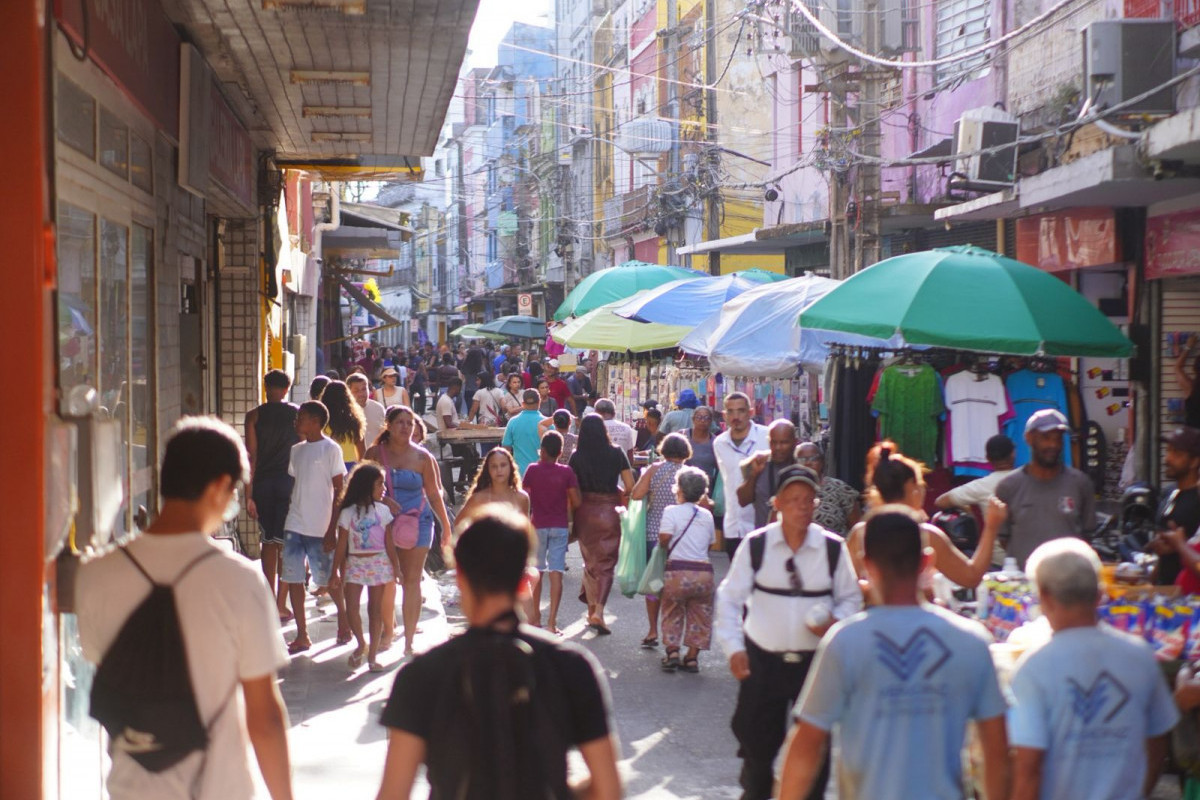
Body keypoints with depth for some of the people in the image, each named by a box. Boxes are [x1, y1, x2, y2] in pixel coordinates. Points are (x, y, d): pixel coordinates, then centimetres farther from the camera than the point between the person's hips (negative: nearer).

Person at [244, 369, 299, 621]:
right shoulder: (297, 414, 0)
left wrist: (249, 495, -3)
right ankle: (280, 604, -2)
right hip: (289, 482, -1)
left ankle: (270, 598, 17)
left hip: (263, 482, 1)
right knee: (286, 543, 3)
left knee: (268, 540, 14)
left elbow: (251, 456, -4)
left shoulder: (254, 416, -1)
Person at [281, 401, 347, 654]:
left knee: (327, 580, 4)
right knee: (293, 578, 1)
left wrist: (332, 530, -12)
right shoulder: (296, 450, 12)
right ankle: (302, 636, 7)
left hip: (320, 528, -6)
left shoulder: (330, 449, -6)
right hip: (294, 526, 6)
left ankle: (344, 621, 29)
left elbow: (339, 491, -8)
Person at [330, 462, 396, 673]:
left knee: (375, 609, 3)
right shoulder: (348, 513, -2)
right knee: (351, 608, -8)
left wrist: (395, 569, 1)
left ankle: (372, 655, 10)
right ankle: (361, 645, 17)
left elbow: (389, 543, 4)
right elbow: (342, 545, 1)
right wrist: (335, 571, -1)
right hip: (354, 563, -1)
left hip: (378, 563, 1)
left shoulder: (383, 510, 2)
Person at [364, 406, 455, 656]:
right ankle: (387, 630, 24)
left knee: (412, 580, -2)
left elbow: (434, 495, 5)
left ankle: (409, 640, 1)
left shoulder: (422, 457, 2)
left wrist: (447, 528, 5)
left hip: (417, 523, -1)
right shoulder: (375, 454, 2)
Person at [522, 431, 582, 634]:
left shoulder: (532, 470, -5)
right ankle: (552, 621, -9)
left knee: (537, 572, 14)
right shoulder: (567, 472, -5)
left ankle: (535, 617, 23)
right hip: (560, 526, -1)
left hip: (538, 526, 1)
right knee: (556, 573, -3)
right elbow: (576, 502, -7)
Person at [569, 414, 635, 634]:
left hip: (585, 512, 1)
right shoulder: (616, 453, -4)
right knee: (606, 564, 4)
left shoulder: (576, 457, -4)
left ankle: (592, 611, 21)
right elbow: (630, 487, -6)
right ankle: (598, 610, -13)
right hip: (609, 512, -1)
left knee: (590, 562, 17)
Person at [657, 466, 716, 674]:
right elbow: (710, 543, 13)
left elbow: (663, 540, -10)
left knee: (672, 613, 14)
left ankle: (672, 651, 5)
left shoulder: (671, 511, -3)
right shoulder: (707, 515, 10)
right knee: (699, 616, 13)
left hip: (678, 571, -3)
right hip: (704, 570, 3)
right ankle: (692, 657, 10)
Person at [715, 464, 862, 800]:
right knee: (757, 740, 9)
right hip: (763, 660, 0)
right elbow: (730, 597, -1)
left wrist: (836, 622, -14)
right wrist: (733, 646, -10)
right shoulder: (755, 545, -6)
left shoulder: (833, 549, -5)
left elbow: (851, 598, 7)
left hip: (816, 661, 0)